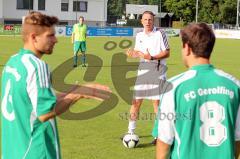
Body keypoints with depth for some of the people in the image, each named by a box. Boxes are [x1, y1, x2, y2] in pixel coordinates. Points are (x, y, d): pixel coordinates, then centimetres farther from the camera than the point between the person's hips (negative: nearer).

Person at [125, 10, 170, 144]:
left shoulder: (160, 34, -5)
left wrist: (152, 57, -20)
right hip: (143, 70, 5)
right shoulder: (139, 36, 11)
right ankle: (131, 131, 16)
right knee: (136, 101, 4)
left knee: (156, 101, -2)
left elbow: (167, 53, -7)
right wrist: (133, 53, -4)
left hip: (157, 69, -5)